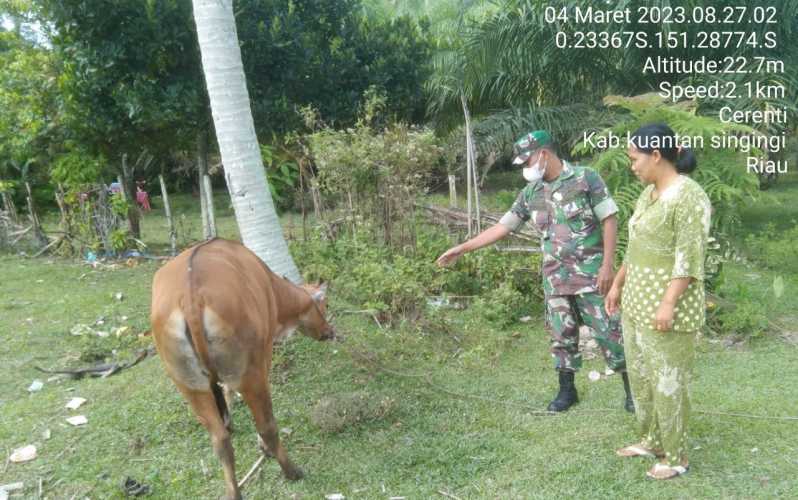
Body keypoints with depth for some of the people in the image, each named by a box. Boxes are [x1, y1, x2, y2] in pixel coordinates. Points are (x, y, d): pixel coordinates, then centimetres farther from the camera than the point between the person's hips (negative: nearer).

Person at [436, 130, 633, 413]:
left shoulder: (585, 178, -8)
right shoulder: (530, 194, 6)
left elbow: (609, 220, -9)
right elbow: (502, 227, 9)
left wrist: (608, 265, -15)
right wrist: (462, 248, 6)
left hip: (592, 274, -4)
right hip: (555, 278, 5)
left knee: (608, 332, 1)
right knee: (562, 334, 11)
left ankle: (632, 388, 18)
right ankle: (567, 390, 27)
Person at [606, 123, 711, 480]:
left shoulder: (688, 197, -17)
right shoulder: (649, 193, 11)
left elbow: (689, 258, -21)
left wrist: (669, 304, -24)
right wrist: (618, 285, 19)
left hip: (667, 306, -9)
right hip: (637, 302, 9)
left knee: (667, 382, 2)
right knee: (640, 376, 18)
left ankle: (676, 457, 18)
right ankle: (651, 441, 34)